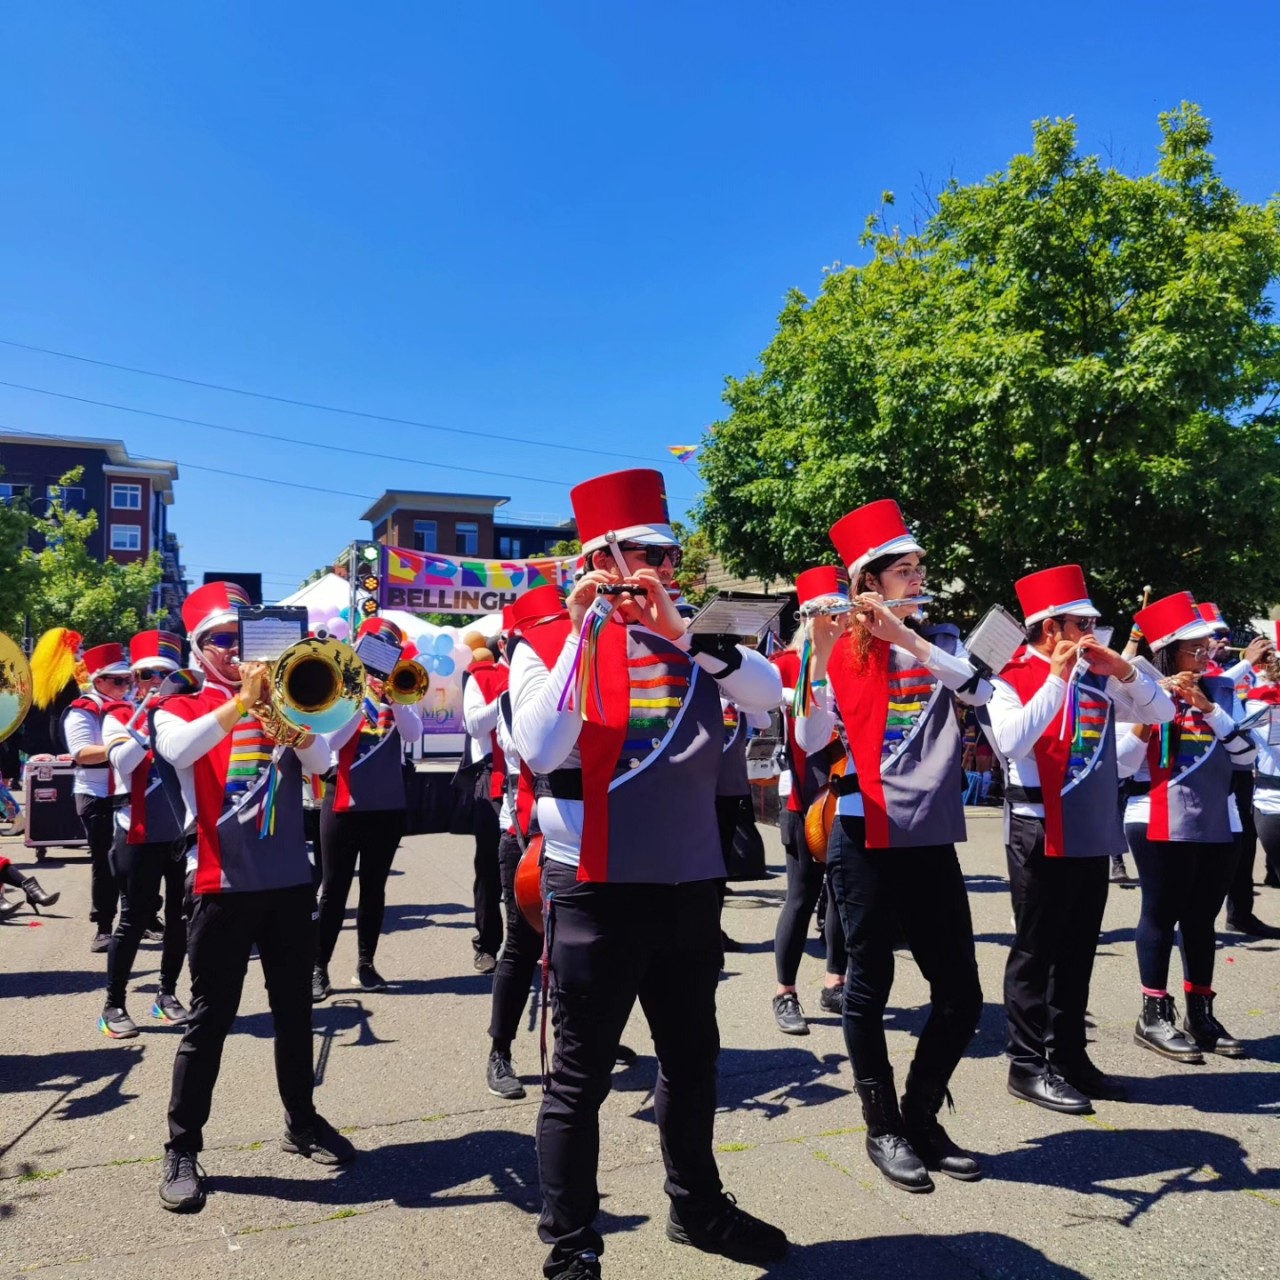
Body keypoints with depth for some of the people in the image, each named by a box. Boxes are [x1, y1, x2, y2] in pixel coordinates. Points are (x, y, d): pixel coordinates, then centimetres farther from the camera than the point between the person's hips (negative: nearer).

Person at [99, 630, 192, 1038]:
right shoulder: (119, 717, 1)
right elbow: (122, 761, -17)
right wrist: (152, 717, -20)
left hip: (186, 832, 3)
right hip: (140, 835, -3)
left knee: (180, 917, 10)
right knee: (134, 921, 1)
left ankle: (167, 993, 26)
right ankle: (114, 1005, 15)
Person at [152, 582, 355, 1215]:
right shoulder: (179, 710, 2)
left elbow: (320, 762, -5)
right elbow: (177, 749, -22)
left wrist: (287, 714, -22)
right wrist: (241, 701, -31)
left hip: (288, 878, 3)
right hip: (222, 883, -3)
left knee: (294, 1009, 14)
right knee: (209, 1019, 2)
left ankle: (301, 1120, 29)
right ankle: (182, 1150, 15)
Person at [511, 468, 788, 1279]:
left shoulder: (691, 641, 8)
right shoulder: (546, 645, -5)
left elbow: (769, 693, -6)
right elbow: (541, 752, -20)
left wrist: (681, 632, -16)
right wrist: (584, 633, -21)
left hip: (691, 883, 5)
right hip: (597, 887, -5)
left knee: (692, 1055, 20)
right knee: (582, 1072, 5)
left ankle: (697, 1206, 40)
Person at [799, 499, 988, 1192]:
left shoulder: (942, 641, 9)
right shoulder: (841, 649, -2)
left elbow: (980, 689, -12)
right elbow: (811, 742, -11)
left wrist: (905, 636, -21)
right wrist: (820, 654, -22)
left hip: (932, 839, 4)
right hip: (865, 838, -4)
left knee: (961, 995, 7)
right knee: (869, 985, 6)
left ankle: (922, 1115, 28)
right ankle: (883, 1128, 24)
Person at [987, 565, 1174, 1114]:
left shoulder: (1096, 678, 8)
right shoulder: (1011, 680, -9)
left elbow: (1161, 712, 9)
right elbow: (1011, 742, -25)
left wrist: (1124, 670, -7)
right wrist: (1057, 679, -24)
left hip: (1093, 835, 6)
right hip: (1040, 836, -6)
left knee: (1078, 952, 14)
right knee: (1036, 952, 2)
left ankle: (1068, 1056, 25)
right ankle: (1028, 1065, 12)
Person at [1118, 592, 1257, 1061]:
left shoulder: (1223, 691, 8)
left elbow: (1247, 754, -1)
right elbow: (1121, 764, -9)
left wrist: (1209, 708, -12)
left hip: (1218, 823, 5)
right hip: (1159, 825, -5)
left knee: (1202, 917, 11)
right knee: (1162, 914, 0)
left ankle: (1201, 1013, 21)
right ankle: (1155, 1015, 8)